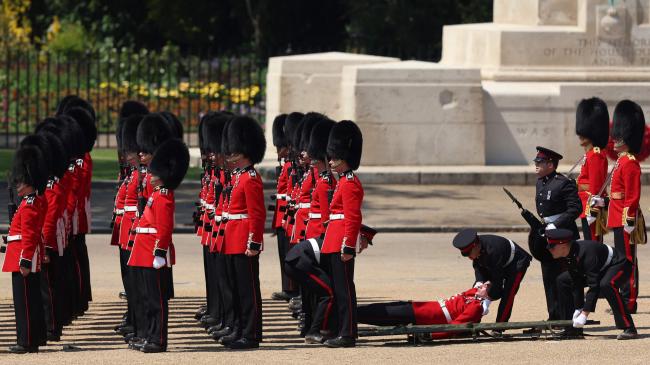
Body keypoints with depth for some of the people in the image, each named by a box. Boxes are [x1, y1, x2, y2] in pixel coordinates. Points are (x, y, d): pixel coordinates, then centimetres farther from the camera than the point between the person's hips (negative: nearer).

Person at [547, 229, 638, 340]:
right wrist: (578, 309, -8)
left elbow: (594, 286, -40)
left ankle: (629, 329, -35)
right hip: (600, 268, 9)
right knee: (563, 281, 4)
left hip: (618, 265, -9)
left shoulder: (585, 253, -38)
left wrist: (584, 314, -41)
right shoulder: (569, 256, -12)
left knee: (607, 285, -41)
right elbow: (576, 284, -4)